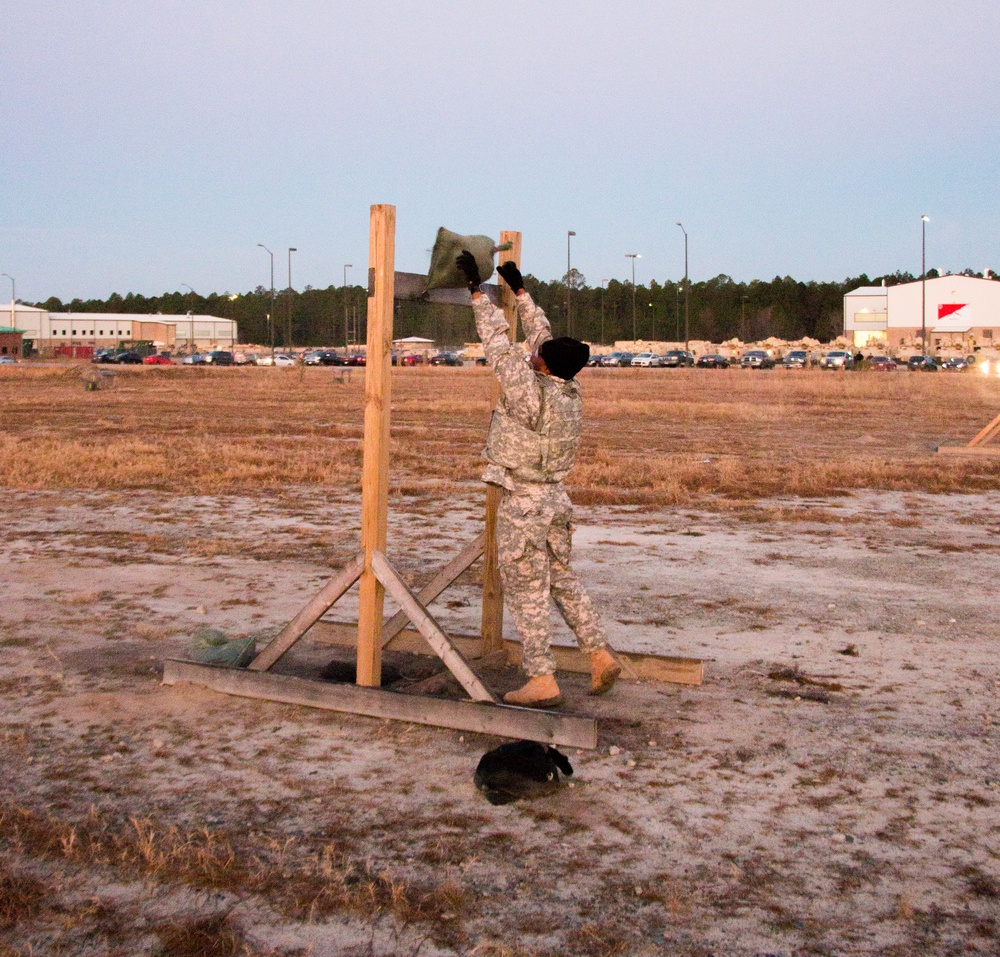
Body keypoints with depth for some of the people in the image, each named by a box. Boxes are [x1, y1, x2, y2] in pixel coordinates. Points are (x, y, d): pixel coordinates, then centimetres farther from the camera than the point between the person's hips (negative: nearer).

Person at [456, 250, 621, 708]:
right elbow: (540, 333, 12)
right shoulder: (570, 390, 1)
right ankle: (601, 656, 16)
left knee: (526, 593, 0)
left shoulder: (530, 392, -21)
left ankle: (542, 681, 3)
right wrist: (519, 290, 21)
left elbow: (498, 343, -15)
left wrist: (477, 290, -6)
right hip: (556, 499, 8)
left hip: (523, 503, -8)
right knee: (563, 581, 19)